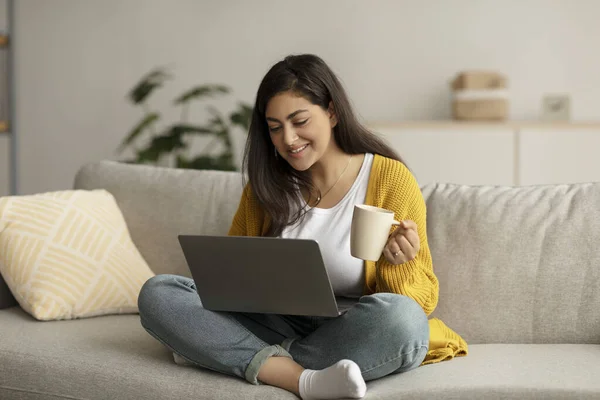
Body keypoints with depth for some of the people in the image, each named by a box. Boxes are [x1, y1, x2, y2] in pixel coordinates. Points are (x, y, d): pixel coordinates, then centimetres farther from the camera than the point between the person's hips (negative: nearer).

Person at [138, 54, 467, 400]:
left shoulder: (390, 178, -5)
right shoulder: (265, 185, 8)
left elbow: (422, 300, -3)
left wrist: (399, 263, -25)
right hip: (277, 326, 4)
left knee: (401, 319, -38)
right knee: (157, 293, -15)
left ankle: (240, 358, -22)